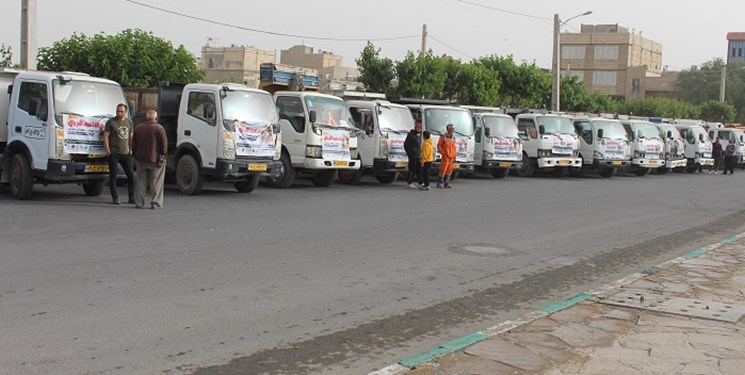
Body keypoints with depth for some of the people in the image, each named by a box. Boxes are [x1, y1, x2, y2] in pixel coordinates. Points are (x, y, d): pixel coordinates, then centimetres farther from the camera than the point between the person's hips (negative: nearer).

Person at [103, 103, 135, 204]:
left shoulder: (129, 122, 11)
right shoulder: (111, 122, -2)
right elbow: (105, 137, -5)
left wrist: (131, 150, 12)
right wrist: (108, 151, -10)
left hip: (126, 153, 4)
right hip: (114, 153, -4)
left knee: (131, 175, 3)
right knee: (113, 175, -1)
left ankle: (131, 198, 11)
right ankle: (115, 198, 5)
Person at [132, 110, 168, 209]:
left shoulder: (138, 128, 7)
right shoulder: (159, 128, -9)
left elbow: (133, 144, 12)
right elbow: (164, 144, -11)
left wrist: (135, 155, 20)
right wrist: (162, 155, 2)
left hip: (141, 159, 4)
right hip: (155, 159, -4)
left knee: (141, 181, 12)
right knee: (156, 182, 2)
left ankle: (139, 203, 12)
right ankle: (156, 202, 0)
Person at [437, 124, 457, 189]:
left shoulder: (453, 137, 13)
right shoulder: (443, 137, -4)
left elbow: (454, 147, 15)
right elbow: (439, 145, -5)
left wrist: (454, 156, 10)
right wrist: (443, 153, -12)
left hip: (451, 157, 6)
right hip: (445, 156, -6)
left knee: (449, 170, 6)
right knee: (443, 169, -7)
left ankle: (446, 183, 12)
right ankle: (439, 183, 4)